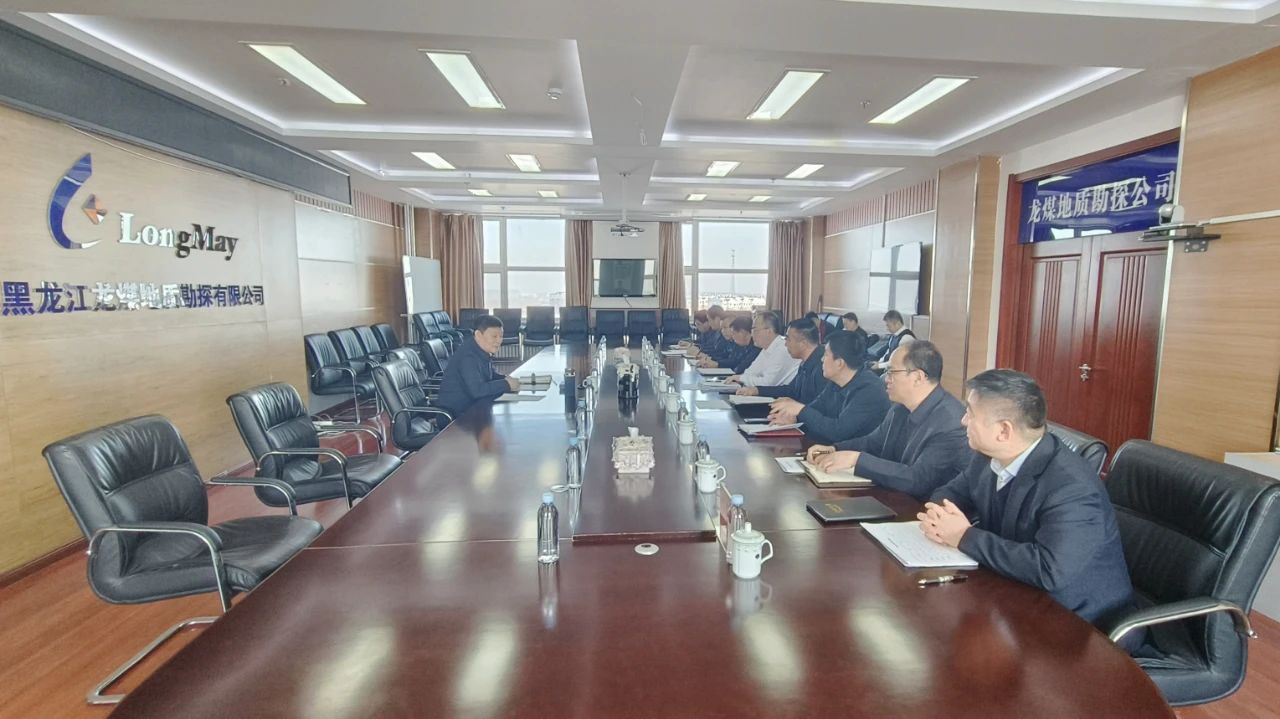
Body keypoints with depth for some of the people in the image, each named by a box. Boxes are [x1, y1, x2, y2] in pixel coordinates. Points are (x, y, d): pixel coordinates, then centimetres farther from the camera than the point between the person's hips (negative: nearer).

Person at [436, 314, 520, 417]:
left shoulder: (484, 351, 5)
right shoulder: (468, 356, -24)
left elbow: (492, 376, 16)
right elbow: (477, 390, -33)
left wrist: (507, 379, -5)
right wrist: (506, 385, -23)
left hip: (471, 406, 9)